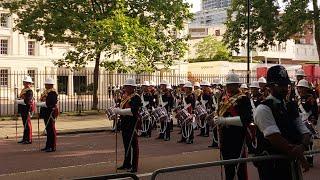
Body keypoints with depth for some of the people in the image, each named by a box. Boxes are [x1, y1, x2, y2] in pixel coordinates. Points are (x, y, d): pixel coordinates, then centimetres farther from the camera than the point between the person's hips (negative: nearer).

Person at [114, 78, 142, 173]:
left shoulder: (136, 97, -13)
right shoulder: (124, 96, 13)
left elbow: (133, 111, -25)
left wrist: (120, 111, -27)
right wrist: (116, 111, 3)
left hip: (132, 123, -9)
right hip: (124, 123, 9)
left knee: (133, 145, -2)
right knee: (126, 144, 18)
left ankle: (134, 166, 5)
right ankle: (127, 164, 30)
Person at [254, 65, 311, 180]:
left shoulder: (291, 107, 9)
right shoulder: (263, 109, -13)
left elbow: (305, 132, 2)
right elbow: (274, 137, -24)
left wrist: (302, 146, -20)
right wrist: (300, 156, -20)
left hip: (291, 164, 7)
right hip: (271, 166, -7)